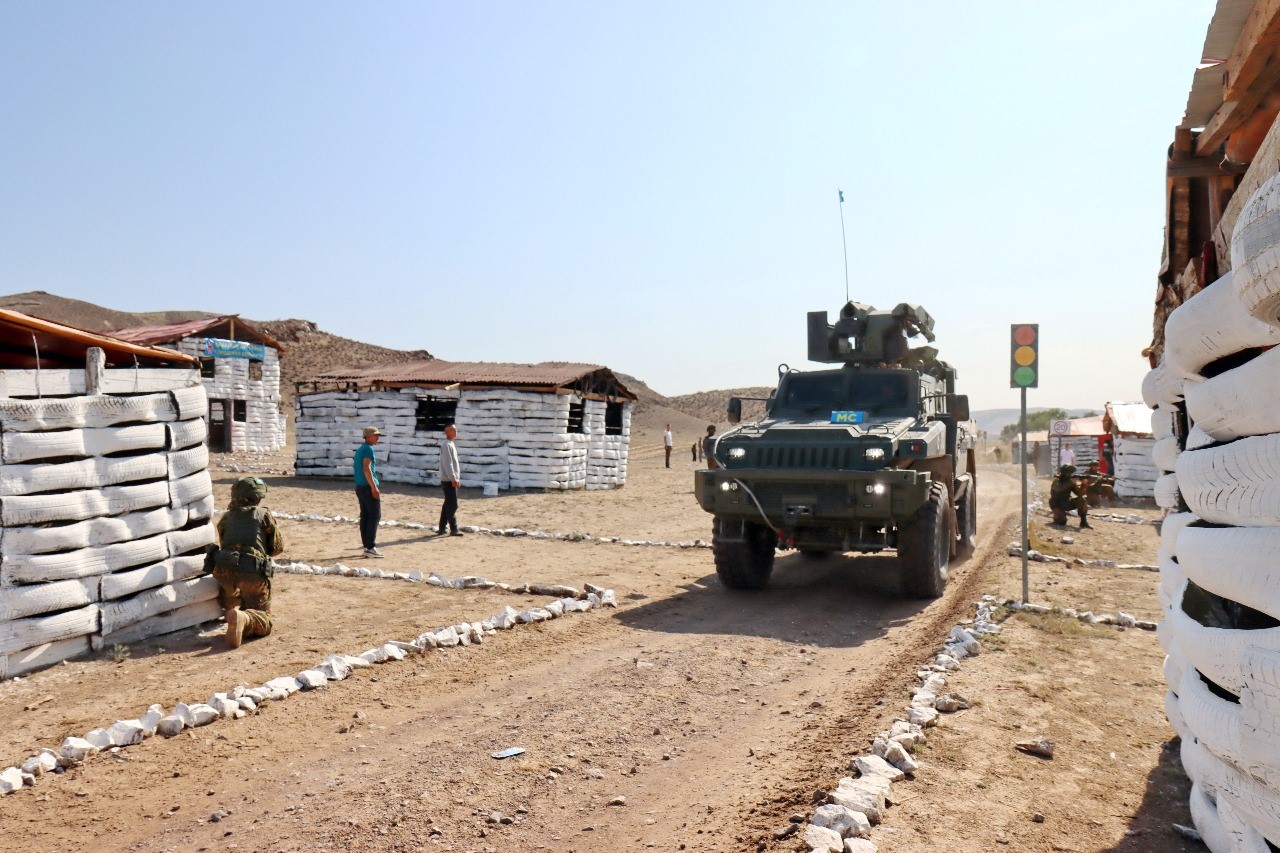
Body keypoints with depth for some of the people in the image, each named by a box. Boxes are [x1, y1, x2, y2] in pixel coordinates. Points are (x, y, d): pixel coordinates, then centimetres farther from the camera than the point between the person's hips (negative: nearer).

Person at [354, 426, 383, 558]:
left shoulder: (359, 450, 19)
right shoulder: (368, 449, -11)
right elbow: (366, 468, -21)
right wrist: (374, 487, -22)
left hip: (359, 487, 10)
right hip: (368, 487, -10)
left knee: (365, 516, 9)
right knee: (375, 516, -8)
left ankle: (366, 546, 11)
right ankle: (370, 547, -11)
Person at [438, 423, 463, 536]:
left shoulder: (451, 444, 17)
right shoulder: (446, 445, -13)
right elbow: (447, 463, -20)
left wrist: (457, 478, 20)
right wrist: (453, 479, -21)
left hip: (451, 480, 10)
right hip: (449, 480, -10)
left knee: (448, 505, 12)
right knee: (452, 505, -6)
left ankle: (441, 529, 17)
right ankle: (453, 530, -2)